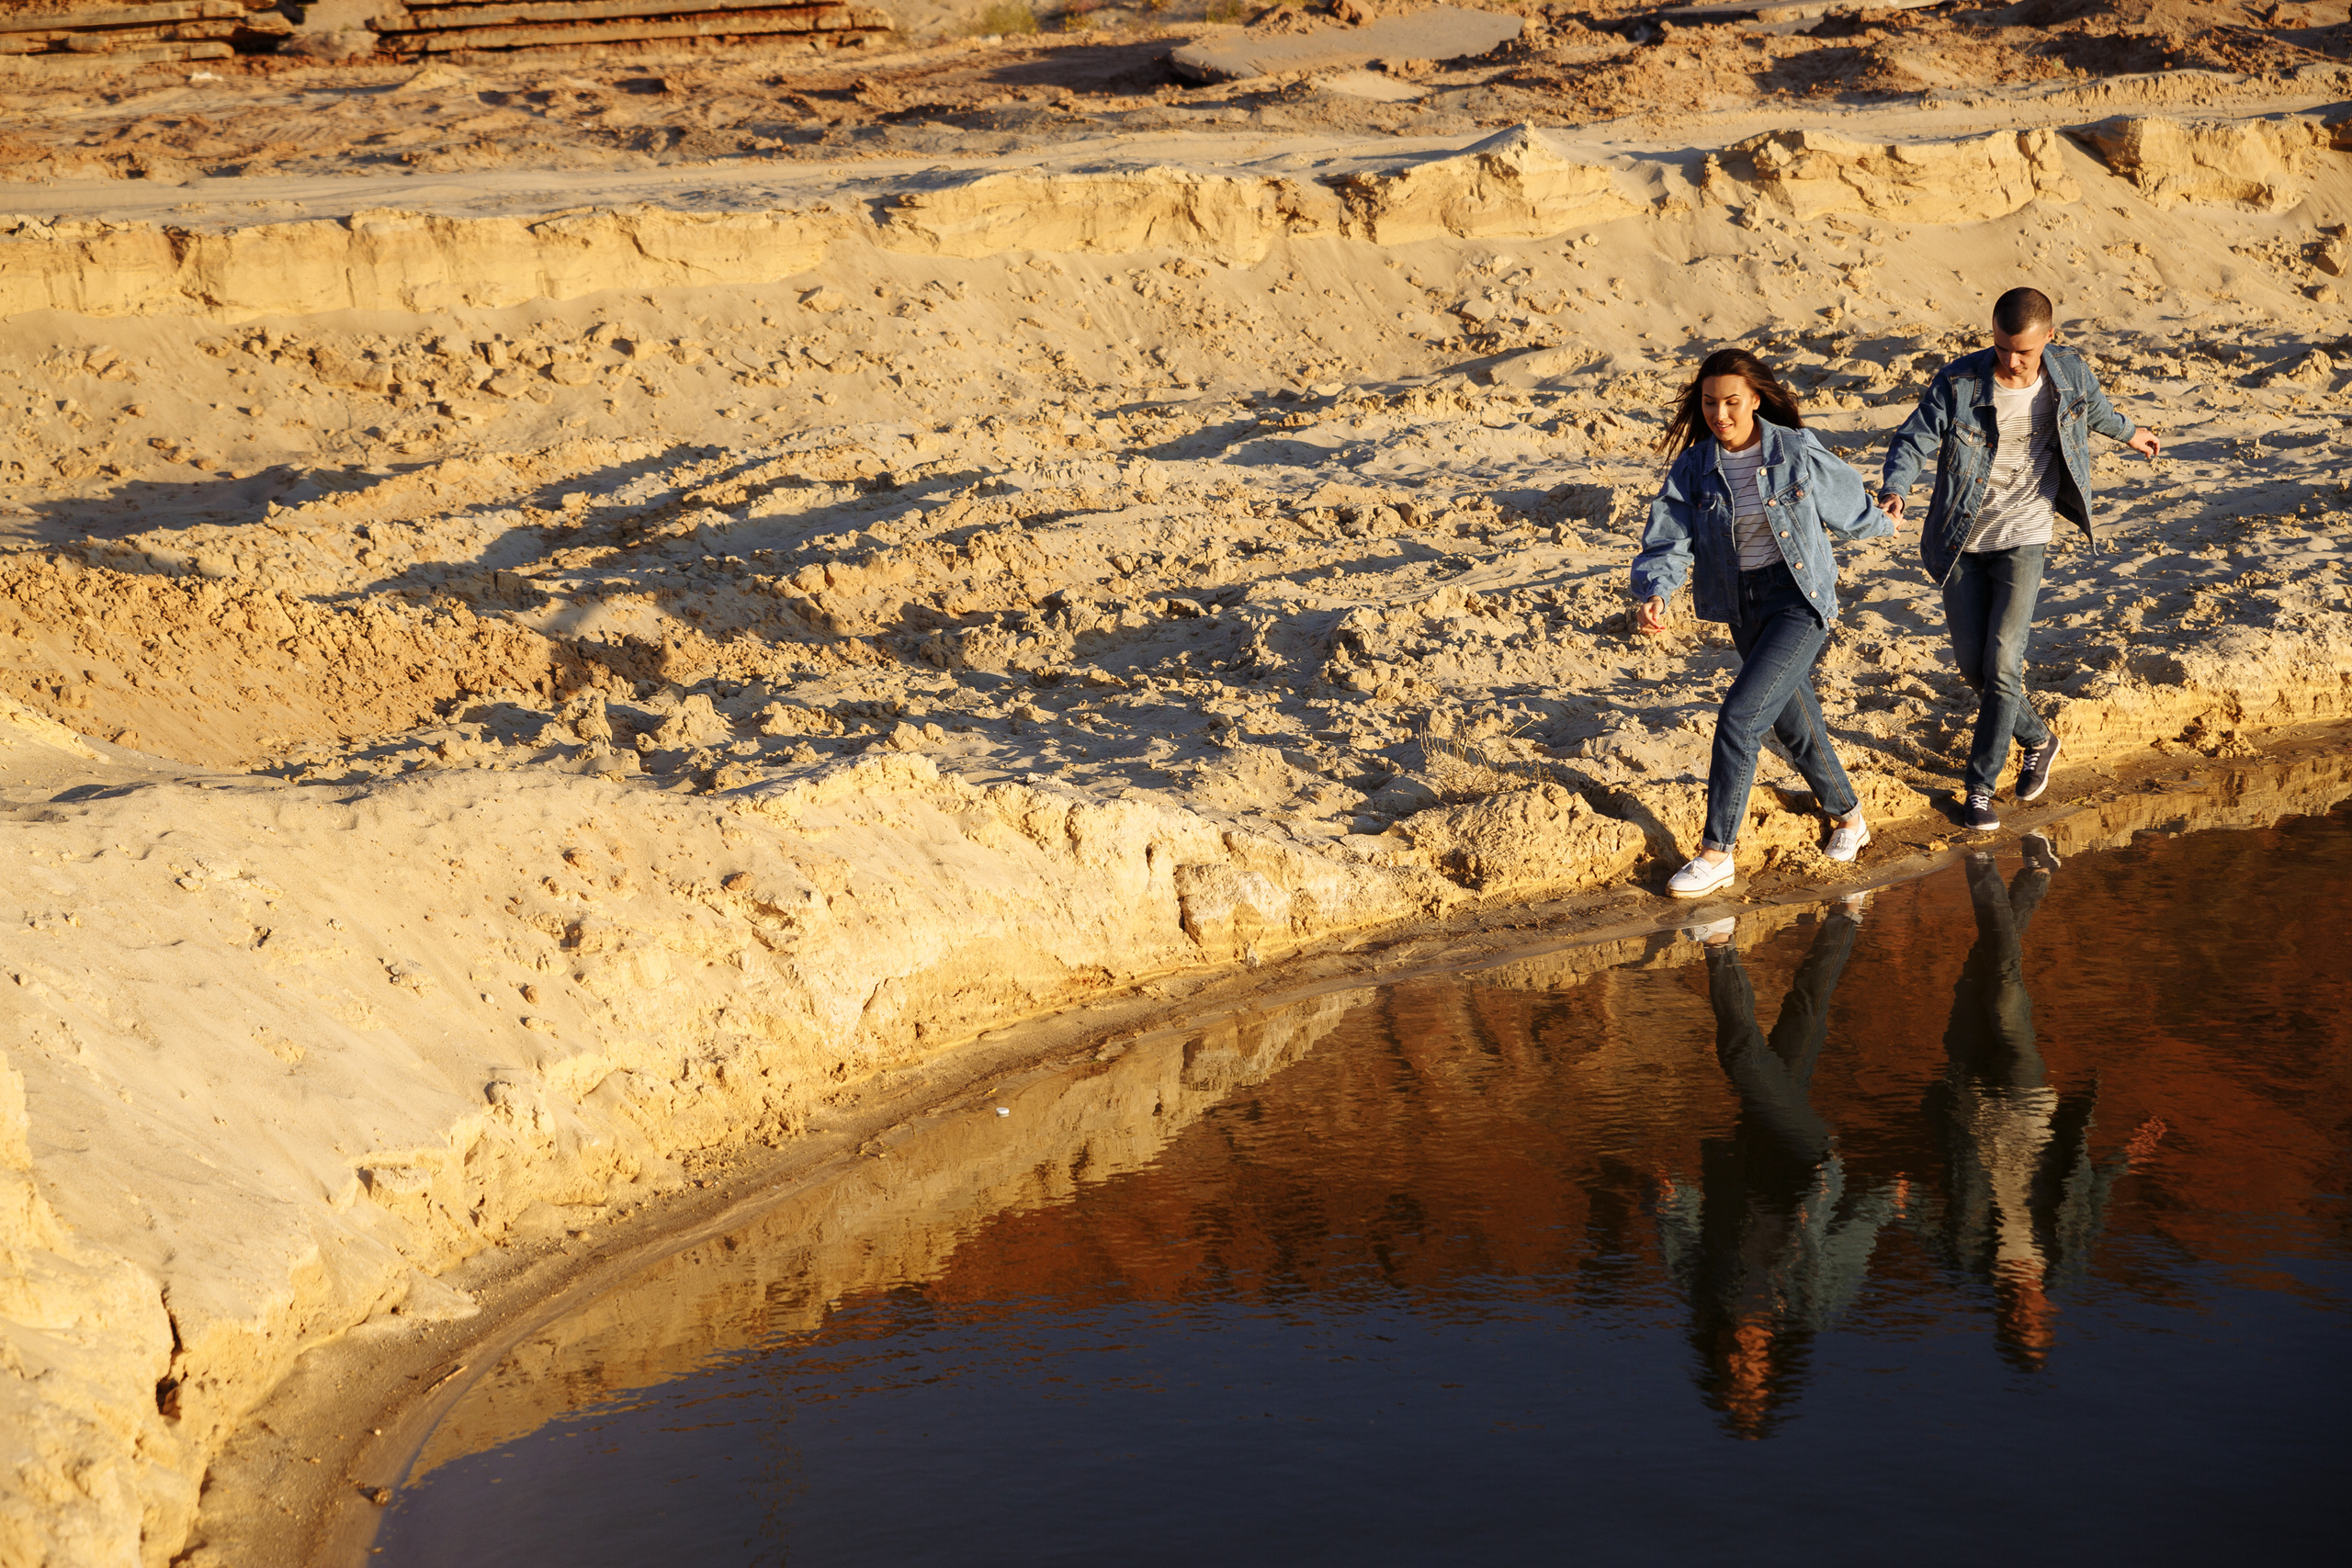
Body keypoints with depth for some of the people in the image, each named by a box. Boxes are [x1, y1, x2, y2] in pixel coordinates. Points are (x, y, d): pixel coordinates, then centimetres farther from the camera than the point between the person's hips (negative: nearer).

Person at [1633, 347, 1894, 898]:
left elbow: (1845, 501, 7)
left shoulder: (1797, 453, -12)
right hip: (1742, 609, 5)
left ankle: (1716, 853, -8)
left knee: (1739, 717, -16)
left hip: (1799, 600, -5)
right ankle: (1847, 816, 44)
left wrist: (1880, 523, 26)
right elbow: (1666, 542, -12)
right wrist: (1654, 595, -31)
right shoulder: (1692, 469, -6)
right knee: (1793, 722, 20)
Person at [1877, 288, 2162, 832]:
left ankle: (1979, 786, 2)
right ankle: (2037, 739, 33)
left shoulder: (2069, 373, -8)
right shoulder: (1959, 382, -17)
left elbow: (2092, 406, 16)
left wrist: (2128, 432, 36)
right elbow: (1911, 441, -12)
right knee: (1973, 665, 5)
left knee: (2001, 663, -11)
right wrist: (1895, 488, -34)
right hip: (1962, 540, 1)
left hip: (2022, 539, 0)